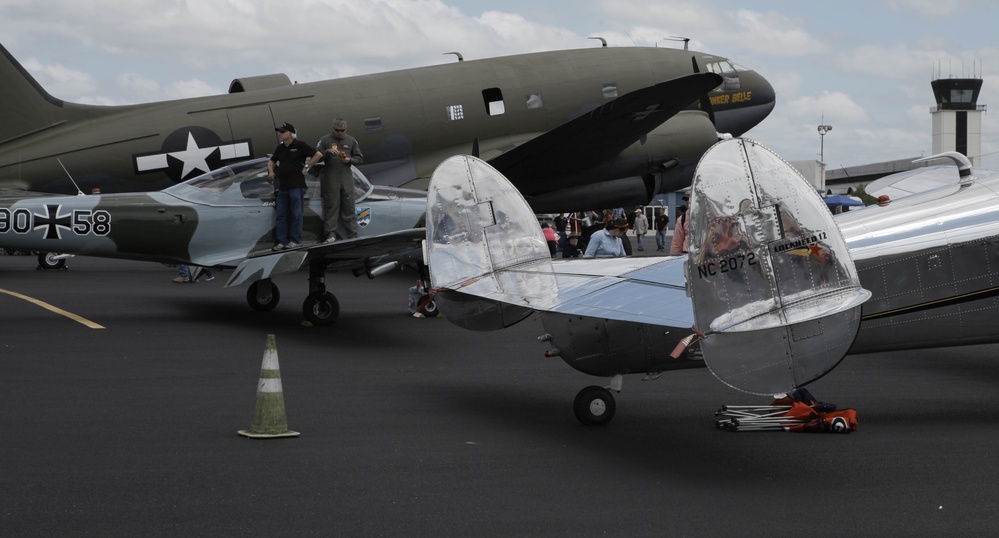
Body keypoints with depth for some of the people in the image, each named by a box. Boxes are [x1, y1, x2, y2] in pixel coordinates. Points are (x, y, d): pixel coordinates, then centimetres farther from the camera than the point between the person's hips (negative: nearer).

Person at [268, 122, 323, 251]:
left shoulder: (300, 146, -5)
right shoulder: (280, 148, 16)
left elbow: (318, 155, -7)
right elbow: (271, 161, 31)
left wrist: (306, 167, -6)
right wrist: (271, 172, 12)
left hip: (296, 185, -7)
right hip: (282, 186, 7)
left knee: (296, 214, -3)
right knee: (281, 215, 4)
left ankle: (295, 240, 1)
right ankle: (282, 241, 7)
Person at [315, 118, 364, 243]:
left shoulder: (351, 141, 13)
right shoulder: (325, 140, 5)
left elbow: (360, 158, 15)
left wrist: (349, 160, -5)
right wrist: (328, 152, -19)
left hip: (346, 177, 2)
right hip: (330, 178, -2)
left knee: (349, 207, 0)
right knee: (331, 206, -4)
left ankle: (352, 235, 1)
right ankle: (331, 234, -3)